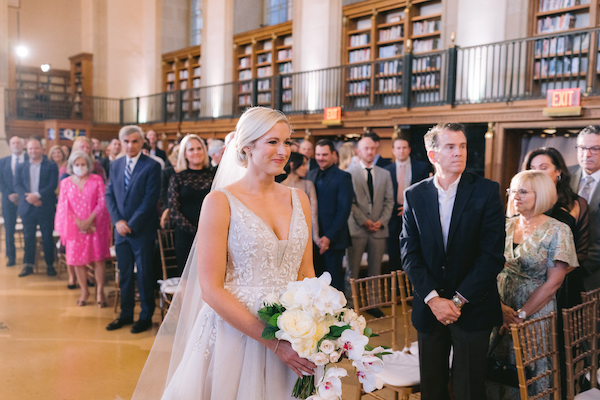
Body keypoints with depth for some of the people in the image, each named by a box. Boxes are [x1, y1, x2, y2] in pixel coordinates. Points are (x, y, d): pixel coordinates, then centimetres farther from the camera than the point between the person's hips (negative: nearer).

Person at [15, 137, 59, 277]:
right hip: (27, 207, 3)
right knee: (28, 237, 7)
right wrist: (28, 196, -14)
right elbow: (17, 184, 2)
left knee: (48, 237, 3)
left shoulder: (51, 166, 2)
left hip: (45, 207, -2)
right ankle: (28, 265, 16)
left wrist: (37, 195, -19)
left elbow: (53, 185, -8)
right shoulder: (21, 167, 11)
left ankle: (50, 265, 12)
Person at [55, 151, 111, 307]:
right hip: (75, 228, 2)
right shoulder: (65, 183, 6)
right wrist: (78, 223, -10)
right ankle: (84, 291, 17)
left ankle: (100, 291, 5)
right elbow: (64, 207, 1)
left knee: (99, 258, -4)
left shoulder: (96, 180, 1)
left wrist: (89, 220, -13)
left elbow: (102, 203, -4)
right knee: (77, 260, 4)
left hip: (95, 226, -1)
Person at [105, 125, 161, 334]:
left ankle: (146, 316, 17)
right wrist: (118, 221, -5)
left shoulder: (152, 166, -8)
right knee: (124, 274, 12)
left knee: (144, 274, 4)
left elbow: (150, 199, -13)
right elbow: (109, 195, 9)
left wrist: (132, 224, -13)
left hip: (142, 230, -5)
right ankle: (126, 314, 25)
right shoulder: (115, 165, 10)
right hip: (121, 230, 5)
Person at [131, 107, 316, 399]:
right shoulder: (220, 202, -11)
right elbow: (211, 289, -14)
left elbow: (306, 272, 9)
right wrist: (272, 341, -19)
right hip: (235, 334, -4)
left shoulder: (299, 199, 5)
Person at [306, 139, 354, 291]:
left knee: (334, 280, 2)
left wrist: (329, 237, -15)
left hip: (333, 239, -5)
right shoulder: (310, 175, 12)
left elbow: (344, 210, -10)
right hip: (313, 238, 5)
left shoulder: (342, 177, -5)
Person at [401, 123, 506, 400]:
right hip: (428, 307, 2)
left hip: (473, 308, -2)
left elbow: (493, 254, -11)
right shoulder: (414, 195, 0)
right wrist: (432, 298, -13)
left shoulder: (486, 192, -6)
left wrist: (458, 300, -14)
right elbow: (409, 252, -3)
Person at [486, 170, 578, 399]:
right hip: (499, 313, 4)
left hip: (536, 315, -4)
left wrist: (521, 315, -14)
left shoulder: (557, 231, -7)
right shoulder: (505, 226, 4)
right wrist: (501, 307, -12)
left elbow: (553, 283, -11)